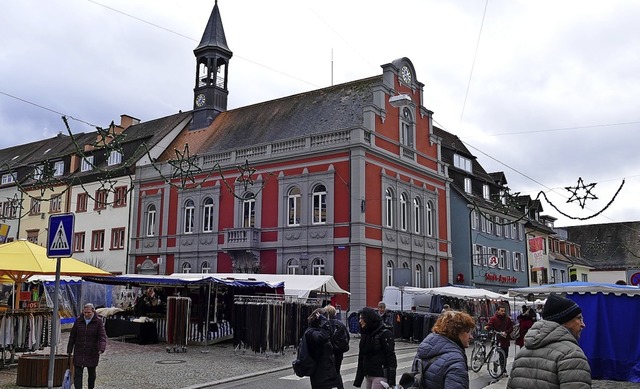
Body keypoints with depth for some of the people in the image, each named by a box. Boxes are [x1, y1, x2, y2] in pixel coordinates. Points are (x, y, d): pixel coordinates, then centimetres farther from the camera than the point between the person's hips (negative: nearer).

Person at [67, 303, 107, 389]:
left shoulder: (98, 322, -8)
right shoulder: (78, 320, 0)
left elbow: (102, 337, -15)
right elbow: (72, 336, 7)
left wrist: (101, 349, -31)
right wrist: (69, 350, 8)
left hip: (92, 354, -1)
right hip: (79, 353, 1)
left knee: (92, 374, 12)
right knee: (77, 374, -3)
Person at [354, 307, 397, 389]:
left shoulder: (384, 334, -9)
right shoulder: (365, 334, 13)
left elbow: (391, 357, -13)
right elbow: (361, 358, 16)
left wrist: (391, 381, -19)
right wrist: (358, 380, 16)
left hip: (380, 376, -7)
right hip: (367, 376, 7)